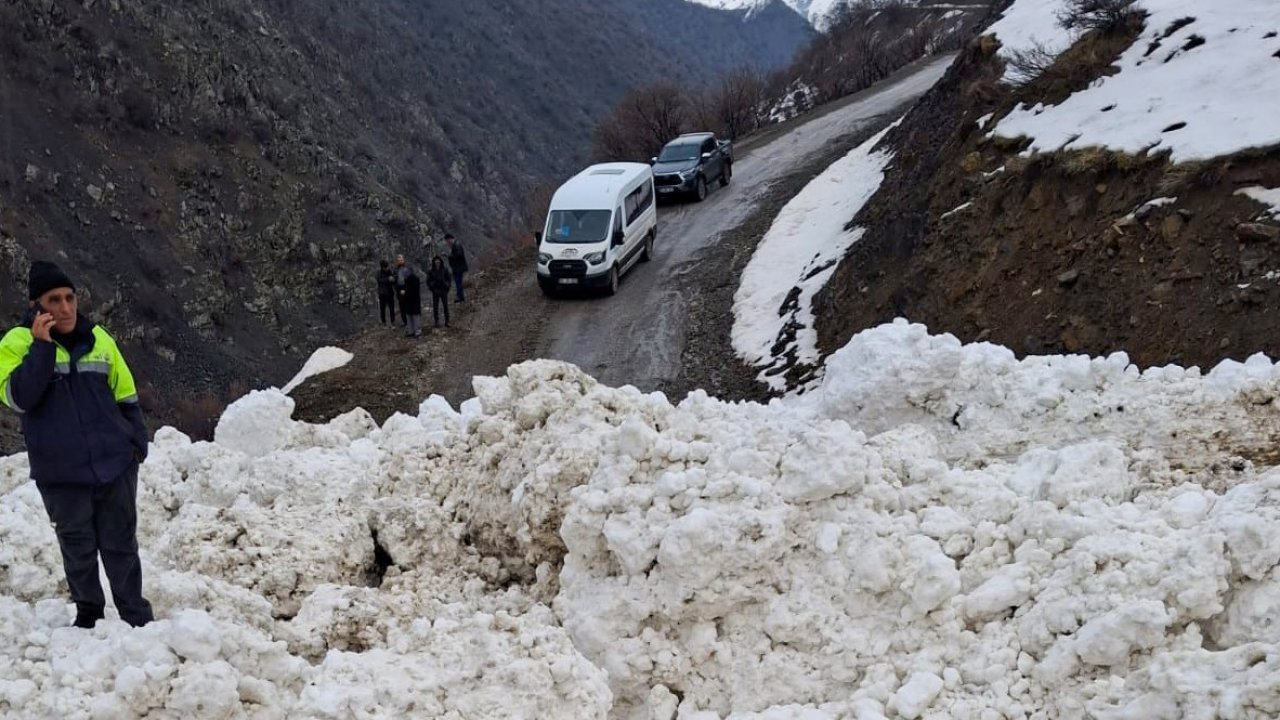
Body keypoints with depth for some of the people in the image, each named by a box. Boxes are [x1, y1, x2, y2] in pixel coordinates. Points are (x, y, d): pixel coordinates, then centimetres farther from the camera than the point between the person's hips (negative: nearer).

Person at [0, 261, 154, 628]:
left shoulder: (98, 339, 4)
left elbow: (126, 397, 12)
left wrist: (138, 442, 6)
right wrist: (42, 346, -21)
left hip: (115, 464, 1)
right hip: (61, 473, -1)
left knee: (121, 546, 7)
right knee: (78, 549, 9)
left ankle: (137, 618, 17)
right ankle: (88, 613, 28)